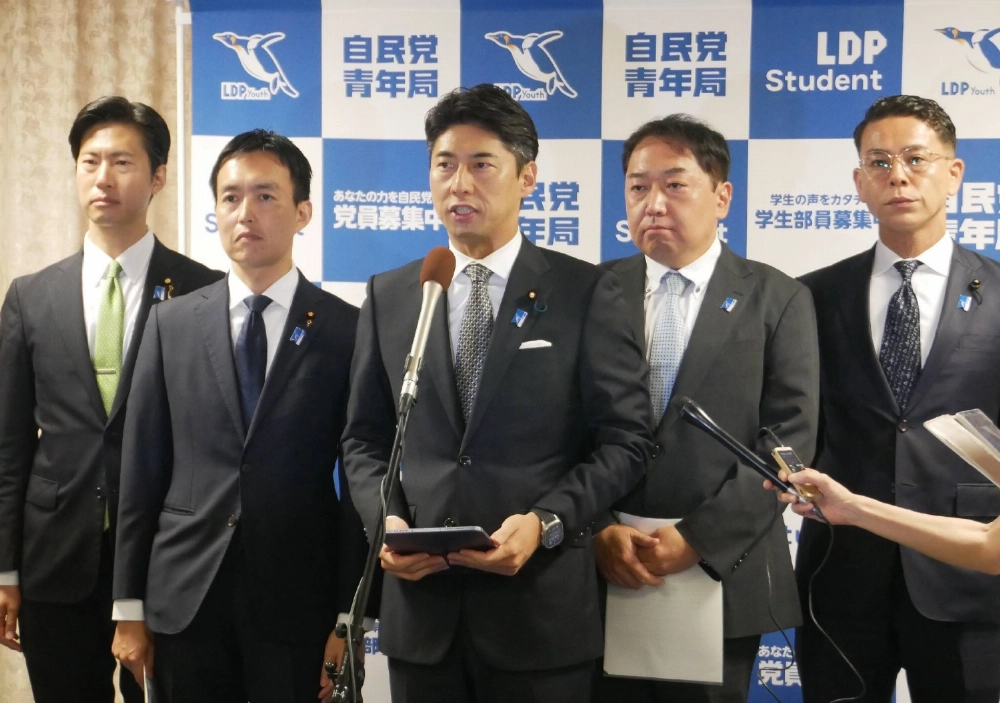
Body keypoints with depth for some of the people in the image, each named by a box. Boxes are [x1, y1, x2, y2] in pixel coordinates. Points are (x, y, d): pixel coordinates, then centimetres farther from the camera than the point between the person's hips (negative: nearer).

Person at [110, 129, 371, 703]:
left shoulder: (348, 330, -2)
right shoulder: (172, 323, 5)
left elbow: (360, 481, -2)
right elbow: (143, 469, 5)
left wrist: (349, 619, -5)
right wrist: (130, 607, 4)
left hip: (299, 600, -2)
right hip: (184, 596, 2)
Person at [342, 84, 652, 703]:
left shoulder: (586, 291, -1)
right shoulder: (389, 296, 9)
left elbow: (625, 438, -4)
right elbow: (365, 439, 11)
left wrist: (545, 522, -16)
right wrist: (386, 519, -7)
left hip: (542, 606, -2)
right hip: (420, 602, 3)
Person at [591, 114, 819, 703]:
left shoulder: (779, 299, 1)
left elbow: (791, 438, -7)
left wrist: (699, 539, -14)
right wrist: (598, 529, -12)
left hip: (724, 573, -1)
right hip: (605, 575, 1)